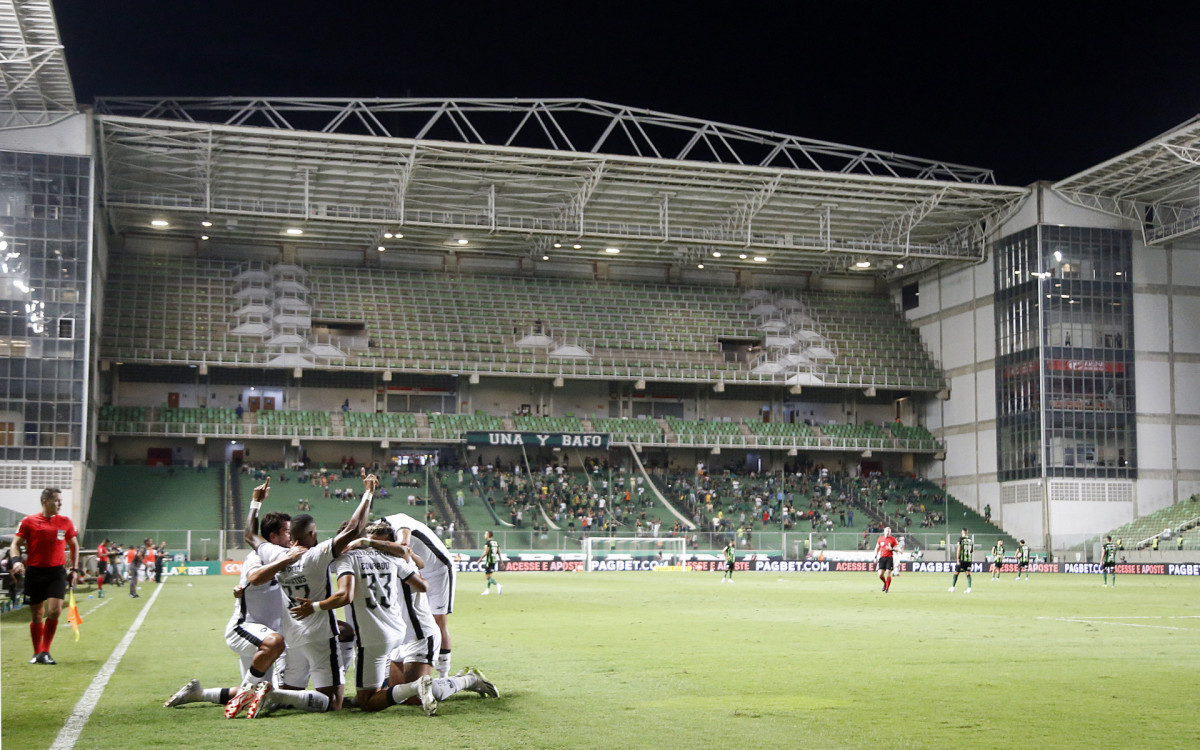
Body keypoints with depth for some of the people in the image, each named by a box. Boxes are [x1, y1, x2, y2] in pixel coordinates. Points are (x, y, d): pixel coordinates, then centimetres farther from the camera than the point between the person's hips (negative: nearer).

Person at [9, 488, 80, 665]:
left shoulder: (65, 522, 7)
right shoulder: (28, 521, 0)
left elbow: (74, 545, 18)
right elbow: (15, 544, 1)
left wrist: (74, 569, 12)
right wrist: (16, 560, -18)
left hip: (57, 572, 1)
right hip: (34, 572, -1)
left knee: (54, 610, -15)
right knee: (36, 615, 5)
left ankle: (45, 652, -2)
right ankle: (37, 653, 22)